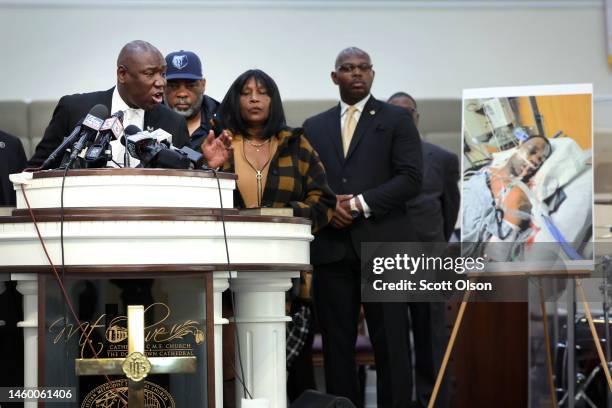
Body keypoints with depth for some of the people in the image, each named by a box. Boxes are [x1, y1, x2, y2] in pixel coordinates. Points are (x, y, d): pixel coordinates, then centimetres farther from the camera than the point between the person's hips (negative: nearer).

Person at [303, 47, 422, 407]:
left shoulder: (397, 119, 7)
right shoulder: (314, 127, 17)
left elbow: (411, 178, -4)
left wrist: (360, 204, -12)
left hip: (381, 244, -3)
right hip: (332, 247, 3)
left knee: (390, 343, -4)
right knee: (337, 343, 4)